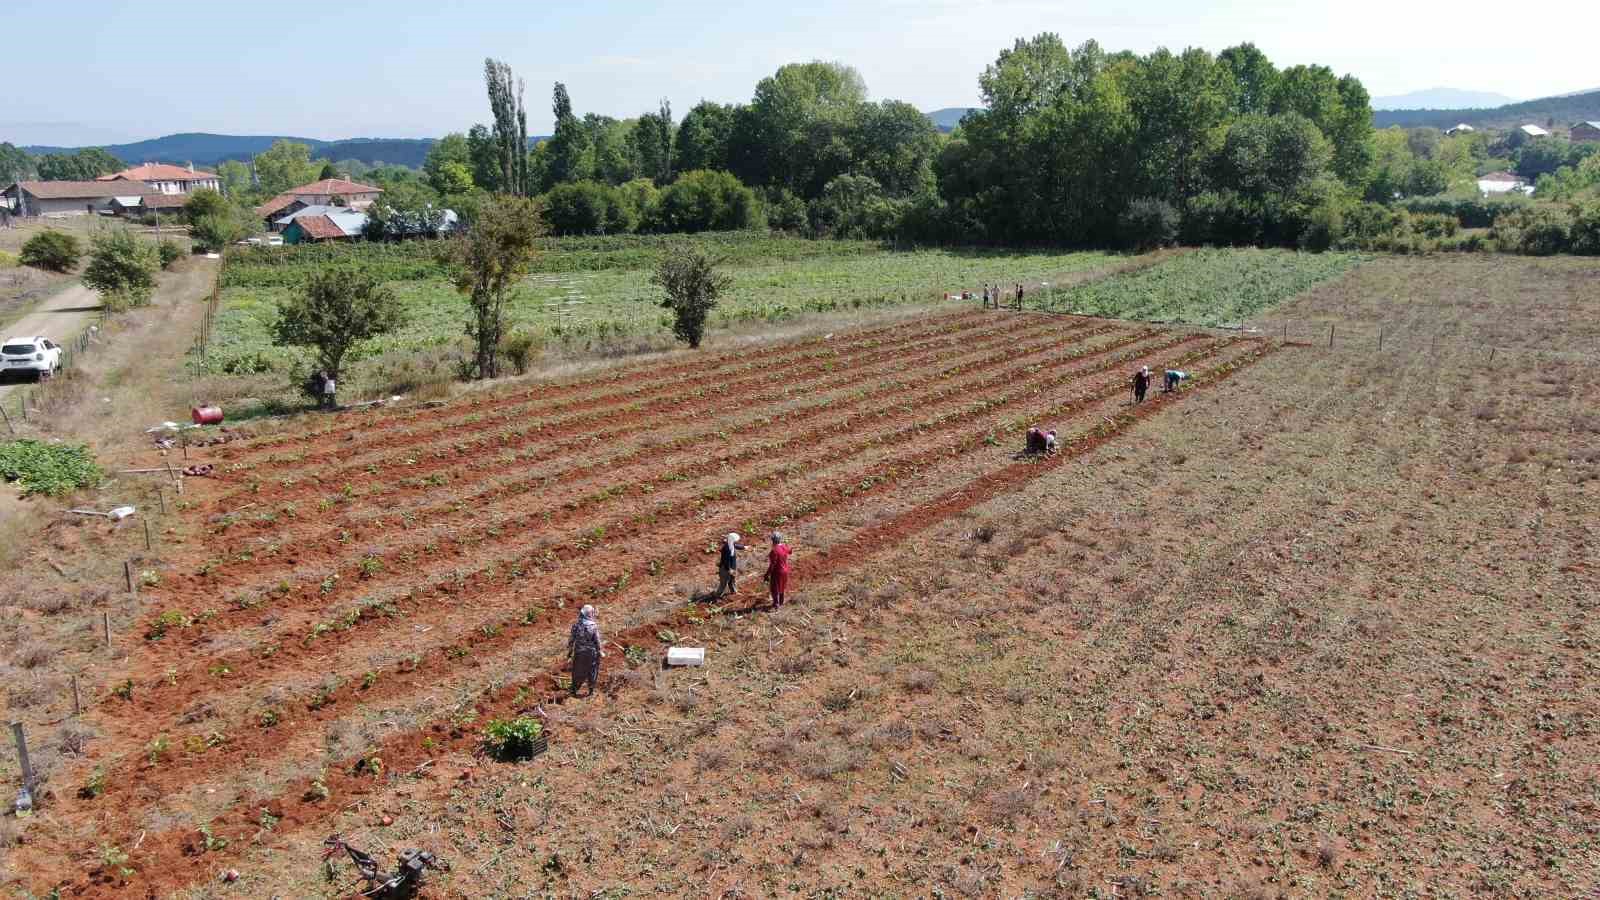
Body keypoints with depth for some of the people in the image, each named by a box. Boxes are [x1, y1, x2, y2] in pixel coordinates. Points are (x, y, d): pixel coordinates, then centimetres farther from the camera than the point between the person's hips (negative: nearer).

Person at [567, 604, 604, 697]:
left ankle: (574, 691, 21)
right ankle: (591, 691, 19)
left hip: (579, 652, 2)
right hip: (591, 652, -2)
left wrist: (569, 651, 10)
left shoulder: (576, 625, -9)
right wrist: (600, 652, 1)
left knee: (577, 672, 16)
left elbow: (571, 639, -2)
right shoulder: (593, 625, -17)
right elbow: (597, 641, -12)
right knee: (592, 672, 13)